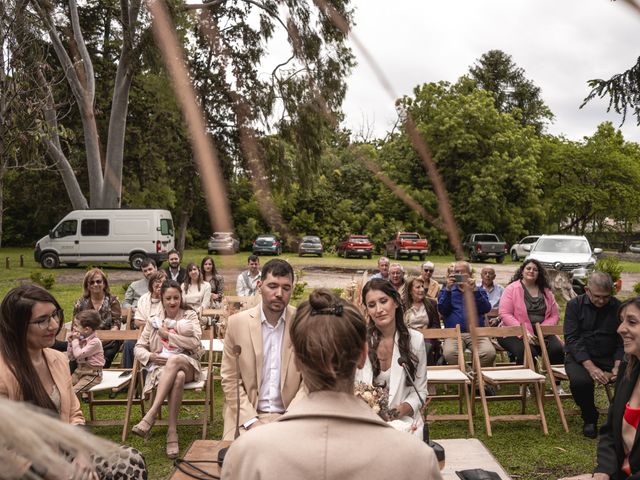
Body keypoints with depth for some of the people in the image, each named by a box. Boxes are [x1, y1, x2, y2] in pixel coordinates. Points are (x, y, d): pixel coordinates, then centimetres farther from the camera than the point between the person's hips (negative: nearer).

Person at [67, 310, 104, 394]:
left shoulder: (95, 342, -16)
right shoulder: (80, 339, 8)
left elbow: (78, 354, -23)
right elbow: (71, 357, 13)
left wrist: (75, 340, -12)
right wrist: (71, 342, 1)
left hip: (92, 374, -8)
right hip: (79, 370, 8)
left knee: (73, 391, -26)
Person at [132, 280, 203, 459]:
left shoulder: (190, 316, 9)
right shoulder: (154, 321, 14)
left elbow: (195, 342, -7)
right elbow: (138, 348, 13)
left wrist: (168, 334, -6)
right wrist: (150, 356, -9)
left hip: (188, 365, 0)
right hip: (161, 367, 0)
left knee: (174, 360, -39)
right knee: (178, 377, -38)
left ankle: (150, 416, -44)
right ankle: (172, 433, -38)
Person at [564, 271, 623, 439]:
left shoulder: (618, 308, 2)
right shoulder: (575, 305, -3)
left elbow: (623, 341, 3)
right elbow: (572, 339, -10)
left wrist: (617, 366, -16)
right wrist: (590, 367, -23)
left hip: (609, 357, 2)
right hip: (579, 356, -2)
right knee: (580, 381, -33)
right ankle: (590, 419, -2)